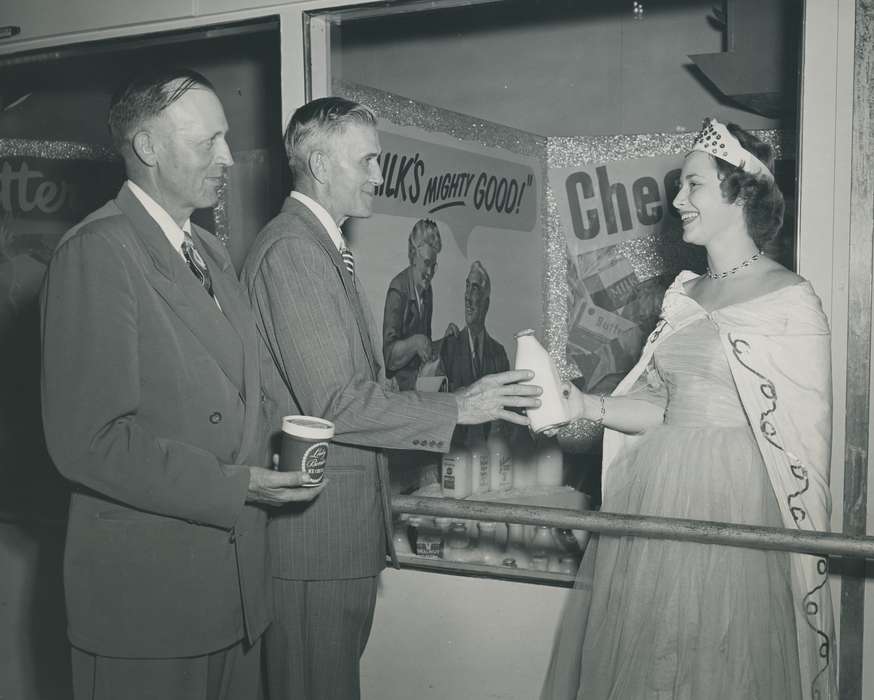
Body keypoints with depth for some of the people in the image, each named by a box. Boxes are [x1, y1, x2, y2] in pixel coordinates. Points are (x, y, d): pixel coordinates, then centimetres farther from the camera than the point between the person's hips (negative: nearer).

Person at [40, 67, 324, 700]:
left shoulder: (210, 252, 14)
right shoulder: (96, 252, -15)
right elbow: (88, 441, -21)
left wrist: (281, 428, 2)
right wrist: (229, 486, -19)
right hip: (146, 590, -8)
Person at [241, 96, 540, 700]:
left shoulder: (321, 246, 16)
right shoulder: (292, 248, -17)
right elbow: (332, 401, -22)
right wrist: (457, 409, -17)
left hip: (345, 524, 10)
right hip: (316, 527, -10)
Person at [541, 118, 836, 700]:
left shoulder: (791, 300, -7)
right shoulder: (684, 294, 11)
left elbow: (806, 436, -6)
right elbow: (664, 407, 10)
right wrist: (586, 406, -5)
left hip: (735, 501, -6)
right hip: (657, 494, 6)